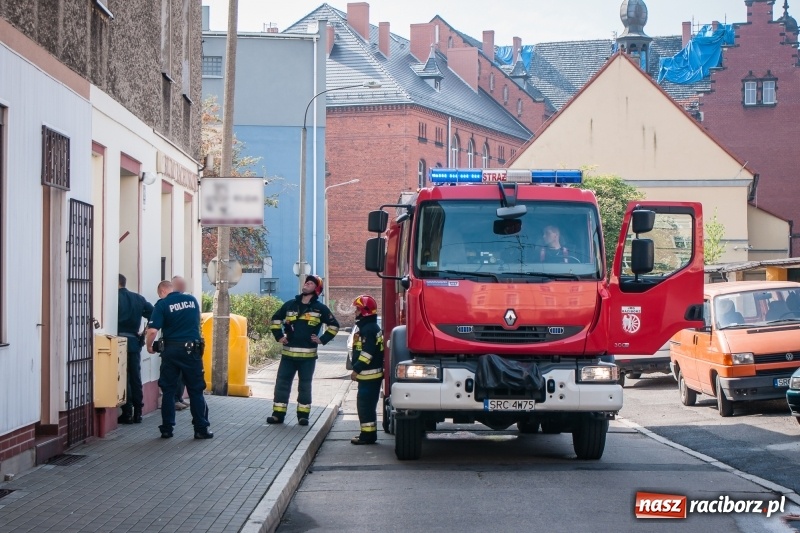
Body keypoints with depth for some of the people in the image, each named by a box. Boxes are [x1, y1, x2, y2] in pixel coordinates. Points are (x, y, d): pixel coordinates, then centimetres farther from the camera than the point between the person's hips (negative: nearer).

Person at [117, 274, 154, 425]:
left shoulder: (114, 298, -8)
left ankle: (127, 413, -1)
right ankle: (138, 412, 12)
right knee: (135, 377, 10)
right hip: (135, 342, 5)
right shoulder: (138, 298, 10)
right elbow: (153, 314, 6)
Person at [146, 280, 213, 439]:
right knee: (196, 390, 7)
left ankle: (167, 429, 10)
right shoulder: (192, 300, 6)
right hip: (192, 349, 2)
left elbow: (153, 330, -15)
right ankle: (201, 429, 7)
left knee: (168, 390, 9)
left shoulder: (162, 304, -7)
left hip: (171, 350, -2)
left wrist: (149, 346, 2)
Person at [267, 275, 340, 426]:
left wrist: (323, 339, 0)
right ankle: (278, 414, 5)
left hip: (308, 355, -2)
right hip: (288, 353, 2)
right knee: (282, 383, 0)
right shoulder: (290, 305, 9)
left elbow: (334, 325, 9)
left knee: (305, 386, 4)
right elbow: (276, 319, 22)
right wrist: (279, 336, 11)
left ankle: (303, 415, 11)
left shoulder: (320, 308, 3)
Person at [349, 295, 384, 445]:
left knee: (365, 405, -9)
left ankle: (368, 435, -8)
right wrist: (358, 369, 20)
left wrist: (356, 369, -21)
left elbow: (367, 353, -24)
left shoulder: (369, 329, -16)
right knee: (366, 405, 15)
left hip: (369, 374, -11)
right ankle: (369, 433, 21)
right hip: (370, 374, 11)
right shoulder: (367, 327, 18)